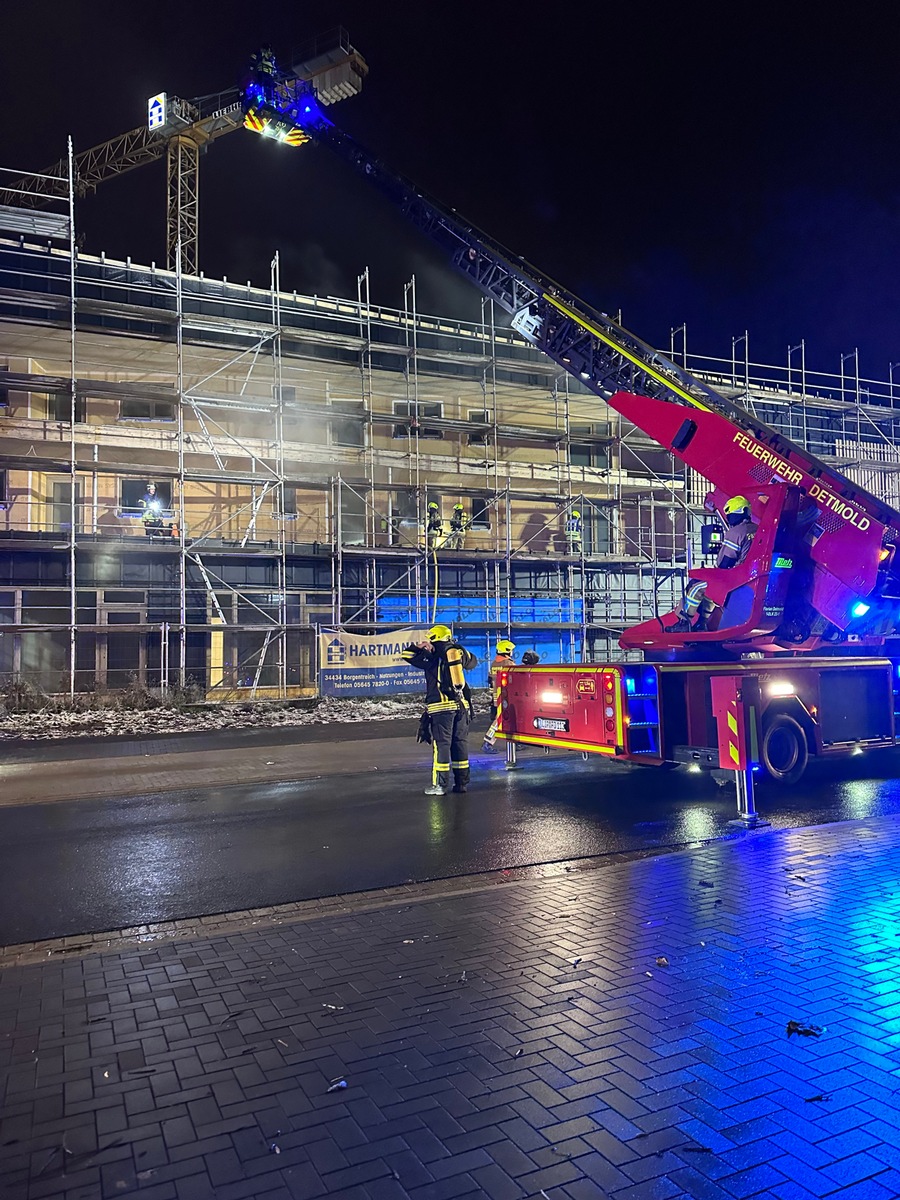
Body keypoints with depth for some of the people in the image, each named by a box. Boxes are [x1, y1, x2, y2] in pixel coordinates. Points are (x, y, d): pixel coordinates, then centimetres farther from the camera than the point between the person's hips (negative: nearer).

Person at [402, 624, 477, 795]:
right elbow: (472, 661, 28)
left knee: (441, 744, -3)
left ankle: (440, 785, -4)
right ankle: (462, 782, 15)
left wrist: (419, 646, 6)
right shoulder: (459, 652, 8)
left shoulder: (431, 656, -5)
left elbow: (406, 655, 0)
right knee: (460, 742, 10)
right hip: (462, 704, 5)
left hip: (441, 706, -5)